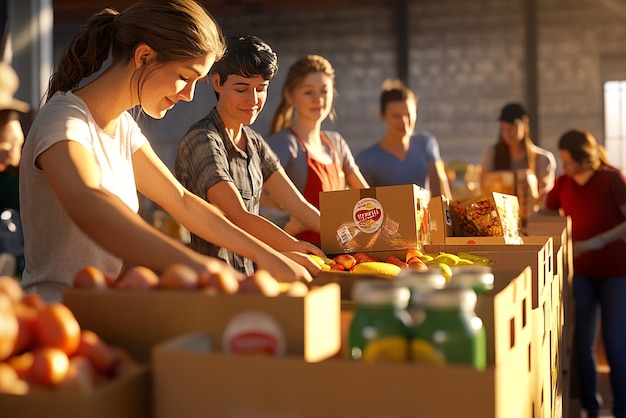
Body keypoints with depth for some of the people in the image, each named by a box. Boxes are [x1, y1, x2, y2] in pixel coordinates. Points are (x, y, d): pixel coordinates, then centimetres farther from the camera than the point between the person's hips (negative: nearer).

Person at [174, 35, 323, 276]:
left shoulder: (254, 143, 14)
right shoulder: (203, 141, -13)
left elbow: (297, 204, 8)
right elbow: (238, 217, -22)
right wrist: (296, 248, -32)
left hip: (246, 277, 8)